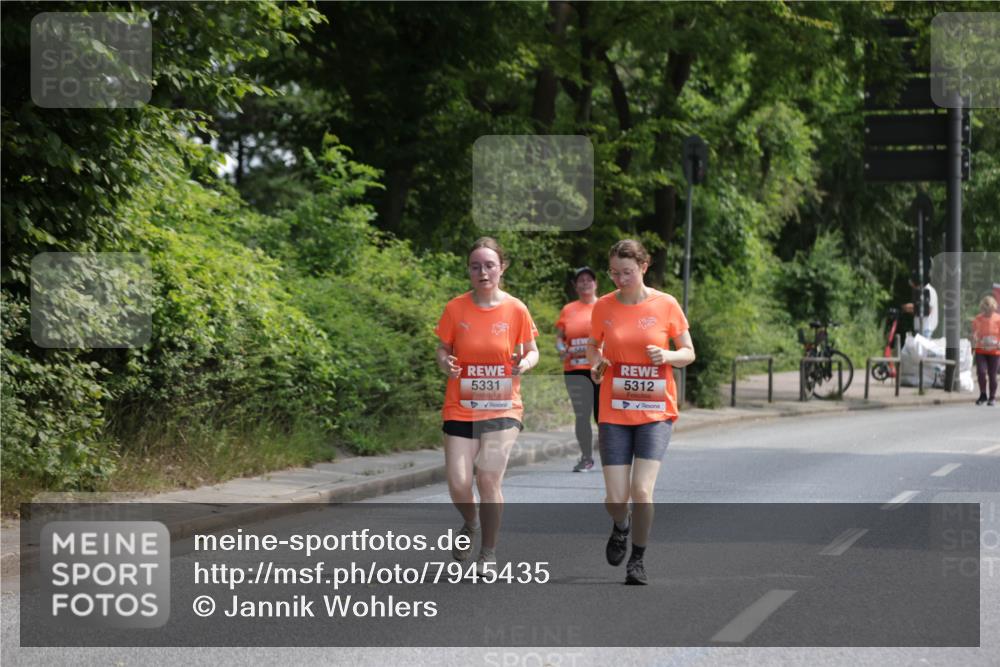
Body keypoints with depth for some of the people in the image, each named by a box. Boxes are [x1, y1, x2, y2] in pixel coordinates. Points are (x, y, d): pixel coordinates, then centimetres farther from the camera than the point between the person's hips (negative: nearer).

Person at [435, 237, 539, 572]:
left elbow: (532, 351, 6)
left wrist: (524, 363, -17)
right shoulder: (456, 308, -2)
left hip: (502, 409, -1)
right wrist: (446, 363, -16)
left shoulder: (516, 310, -4)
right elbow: (443, 349, 7)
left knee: (489, 478, -13)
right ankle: (470, 524, 29)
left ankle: (489, 552, 6)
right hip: (461, 409, 1)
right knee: (458, 484, -7)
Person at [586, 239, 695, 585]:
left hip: (655, 412, -1)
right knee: (616, 499, -4)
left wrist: (667, 355, -17)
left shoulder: (666, 305, -3)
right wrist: (596, 364, -6)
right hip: (614, 413, 1)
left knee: (642, 490, -16)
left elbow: (688, 353, 4)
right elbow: (593, 346, 16)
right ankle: (621, 527, 33)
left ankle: (637, 559, 6)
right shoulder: (603, 306, 1)